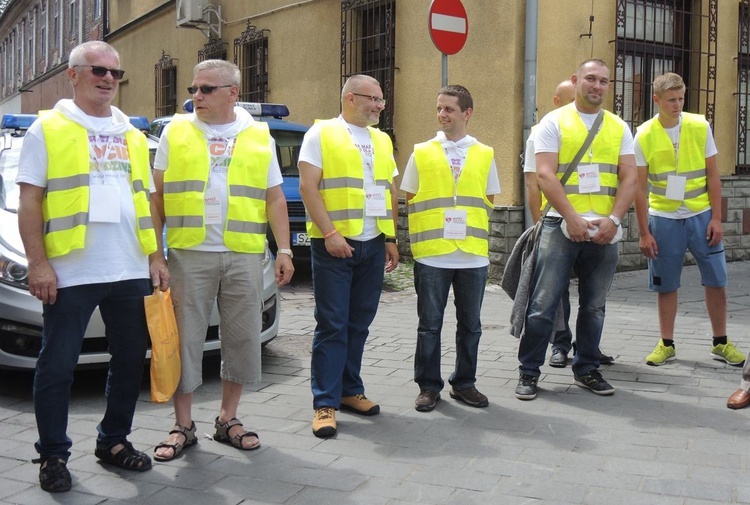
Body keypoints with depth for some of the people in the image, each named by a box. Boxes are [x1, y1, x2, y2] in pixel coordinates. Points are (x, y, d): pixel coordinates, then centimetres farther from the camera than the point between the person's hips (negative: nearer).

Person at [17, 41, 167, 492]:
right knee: (58, 365, 2)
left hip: (131, 271, 5)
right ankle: (54, 455, 16)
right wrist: (38, 263, -12)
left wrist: (156, 257, 10)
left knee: (131, 360, 10)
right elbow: (30, 203, -3)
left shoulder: (132, 136, 16)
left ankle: (114, 441, 26)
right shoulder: (48, 129, 2)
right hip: (71, 273, -5)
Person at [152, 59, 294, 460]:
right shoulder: (176, 131, 9)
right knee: (185, 339, 1)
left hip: (244, 255, 1)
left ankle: (228, 419, 21)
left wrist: (284, 250, 2)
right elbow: (158, 193, 9)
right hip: (189, 254, -1)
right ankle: (183, 426, 13)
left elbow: (275, 199, 10)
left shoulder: (259, 136, 10)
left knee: (242, 338, 5)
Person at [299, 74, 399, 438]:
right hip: (334, 245, -5)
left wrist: (391, 238, 11)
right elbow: (307, 187, -9)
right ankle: (325, 403, 1)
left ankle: (350, 390, 22)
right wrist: (329, 233, -17)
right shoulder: (321, 133, -1)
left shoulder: (382, 140, 17)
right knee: (332, 326, -4)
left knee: (359, 325, 11)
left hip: (373, 246, 6)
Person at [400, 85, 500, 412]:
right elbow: (410, 199, 8)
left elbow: (489, 202, 13)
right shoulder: (422, 153, 4)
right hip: (431, 254, -1)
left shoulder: (485, 155, 7)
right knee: (429, 324, 4)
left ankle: (464, 384, 23)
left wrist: (471, 228, 1)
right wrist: (425, 233, -1)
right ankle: (429, 386, 16)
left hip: (474, 254, 2)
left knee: (470, 324, 10)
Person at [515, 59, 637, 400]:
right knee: (543, 303, -3)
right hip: (562, 225, -4)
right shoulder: (554, 122, 1)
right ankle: (528, 372, 8)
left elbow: (629, 178, 5)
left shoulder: (619, 128, 12)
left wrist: (613, 219, -10)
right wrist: (572, 218, -16)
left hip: (604, 229, 4)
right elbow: (545, 175, -9)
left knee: (594, 305, 11)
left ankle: (587, 369, 25)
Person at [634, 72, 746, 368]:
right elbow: (640, 187, -3)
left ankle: (721, 343, 20)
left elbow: (712, 176, 1)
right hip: (664, 218, -1)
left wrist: (716, 218, -4)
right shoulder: (644, 136, -5)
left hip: (701, 215, 1)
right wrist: (644, 232, -5)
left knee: (716, 280, 4)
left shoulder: (700, 127, -2)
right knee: (666, 285, 6)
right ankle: (666, 344, 20)